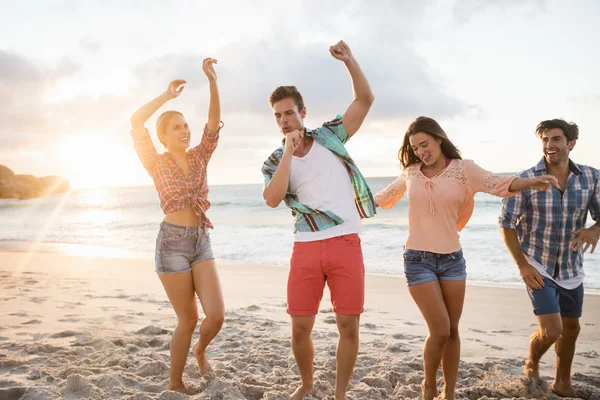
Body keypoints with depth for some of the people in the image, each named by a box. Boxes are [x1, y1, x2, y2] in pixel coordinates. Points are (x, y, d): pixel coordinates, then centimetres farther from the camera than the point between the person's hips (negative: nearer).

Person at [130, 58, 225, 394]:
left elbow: (215, 120, -6)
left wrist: (212, 80, -17)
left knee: (217, 315, -5)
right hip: (173, 243, -4)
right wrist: (168, 95, -11)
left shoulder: (199, 157, 7)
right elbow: (136, 122, -17)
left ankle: (201, 350, 30)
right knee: (188, 319, 1)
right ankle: (175, 384, 22)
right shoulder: (156, 163, -3)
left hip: (201, 241, 4)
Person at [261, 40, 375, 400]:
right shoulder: (275, 161, 7)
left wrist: (349, 60, -7)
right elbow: (273, 199, -12)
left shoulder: (330, 135, 9)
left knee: (348, 325, 0)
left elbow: (365, 99, 5)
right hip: (306, 248, 1)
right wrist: (289, 152, -13)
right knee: (300, 327, 4)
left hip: (346, 244, 0)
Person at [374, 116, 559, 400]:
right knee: (440, 330, -7)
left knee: (452, 331, 8)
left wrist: (530, 183, -37)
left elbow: (497, 184, -19)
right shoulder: (410, 174, 2)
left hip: (452, 259, 1)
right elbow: (384, 198, 21)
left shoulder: (463, 169, -3)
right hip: (418, 259, -1)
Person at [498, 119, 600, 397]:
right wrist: (522, 265, -15)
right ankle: (531, 364, 22)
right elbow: (506, 224, -9)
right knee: (551, 331, -12)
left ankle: (563, 383, 39)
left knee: (571, 328, 16)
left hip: (571, 268, 4)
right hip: (537, 267, -4)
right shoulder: (526, 180, -16)